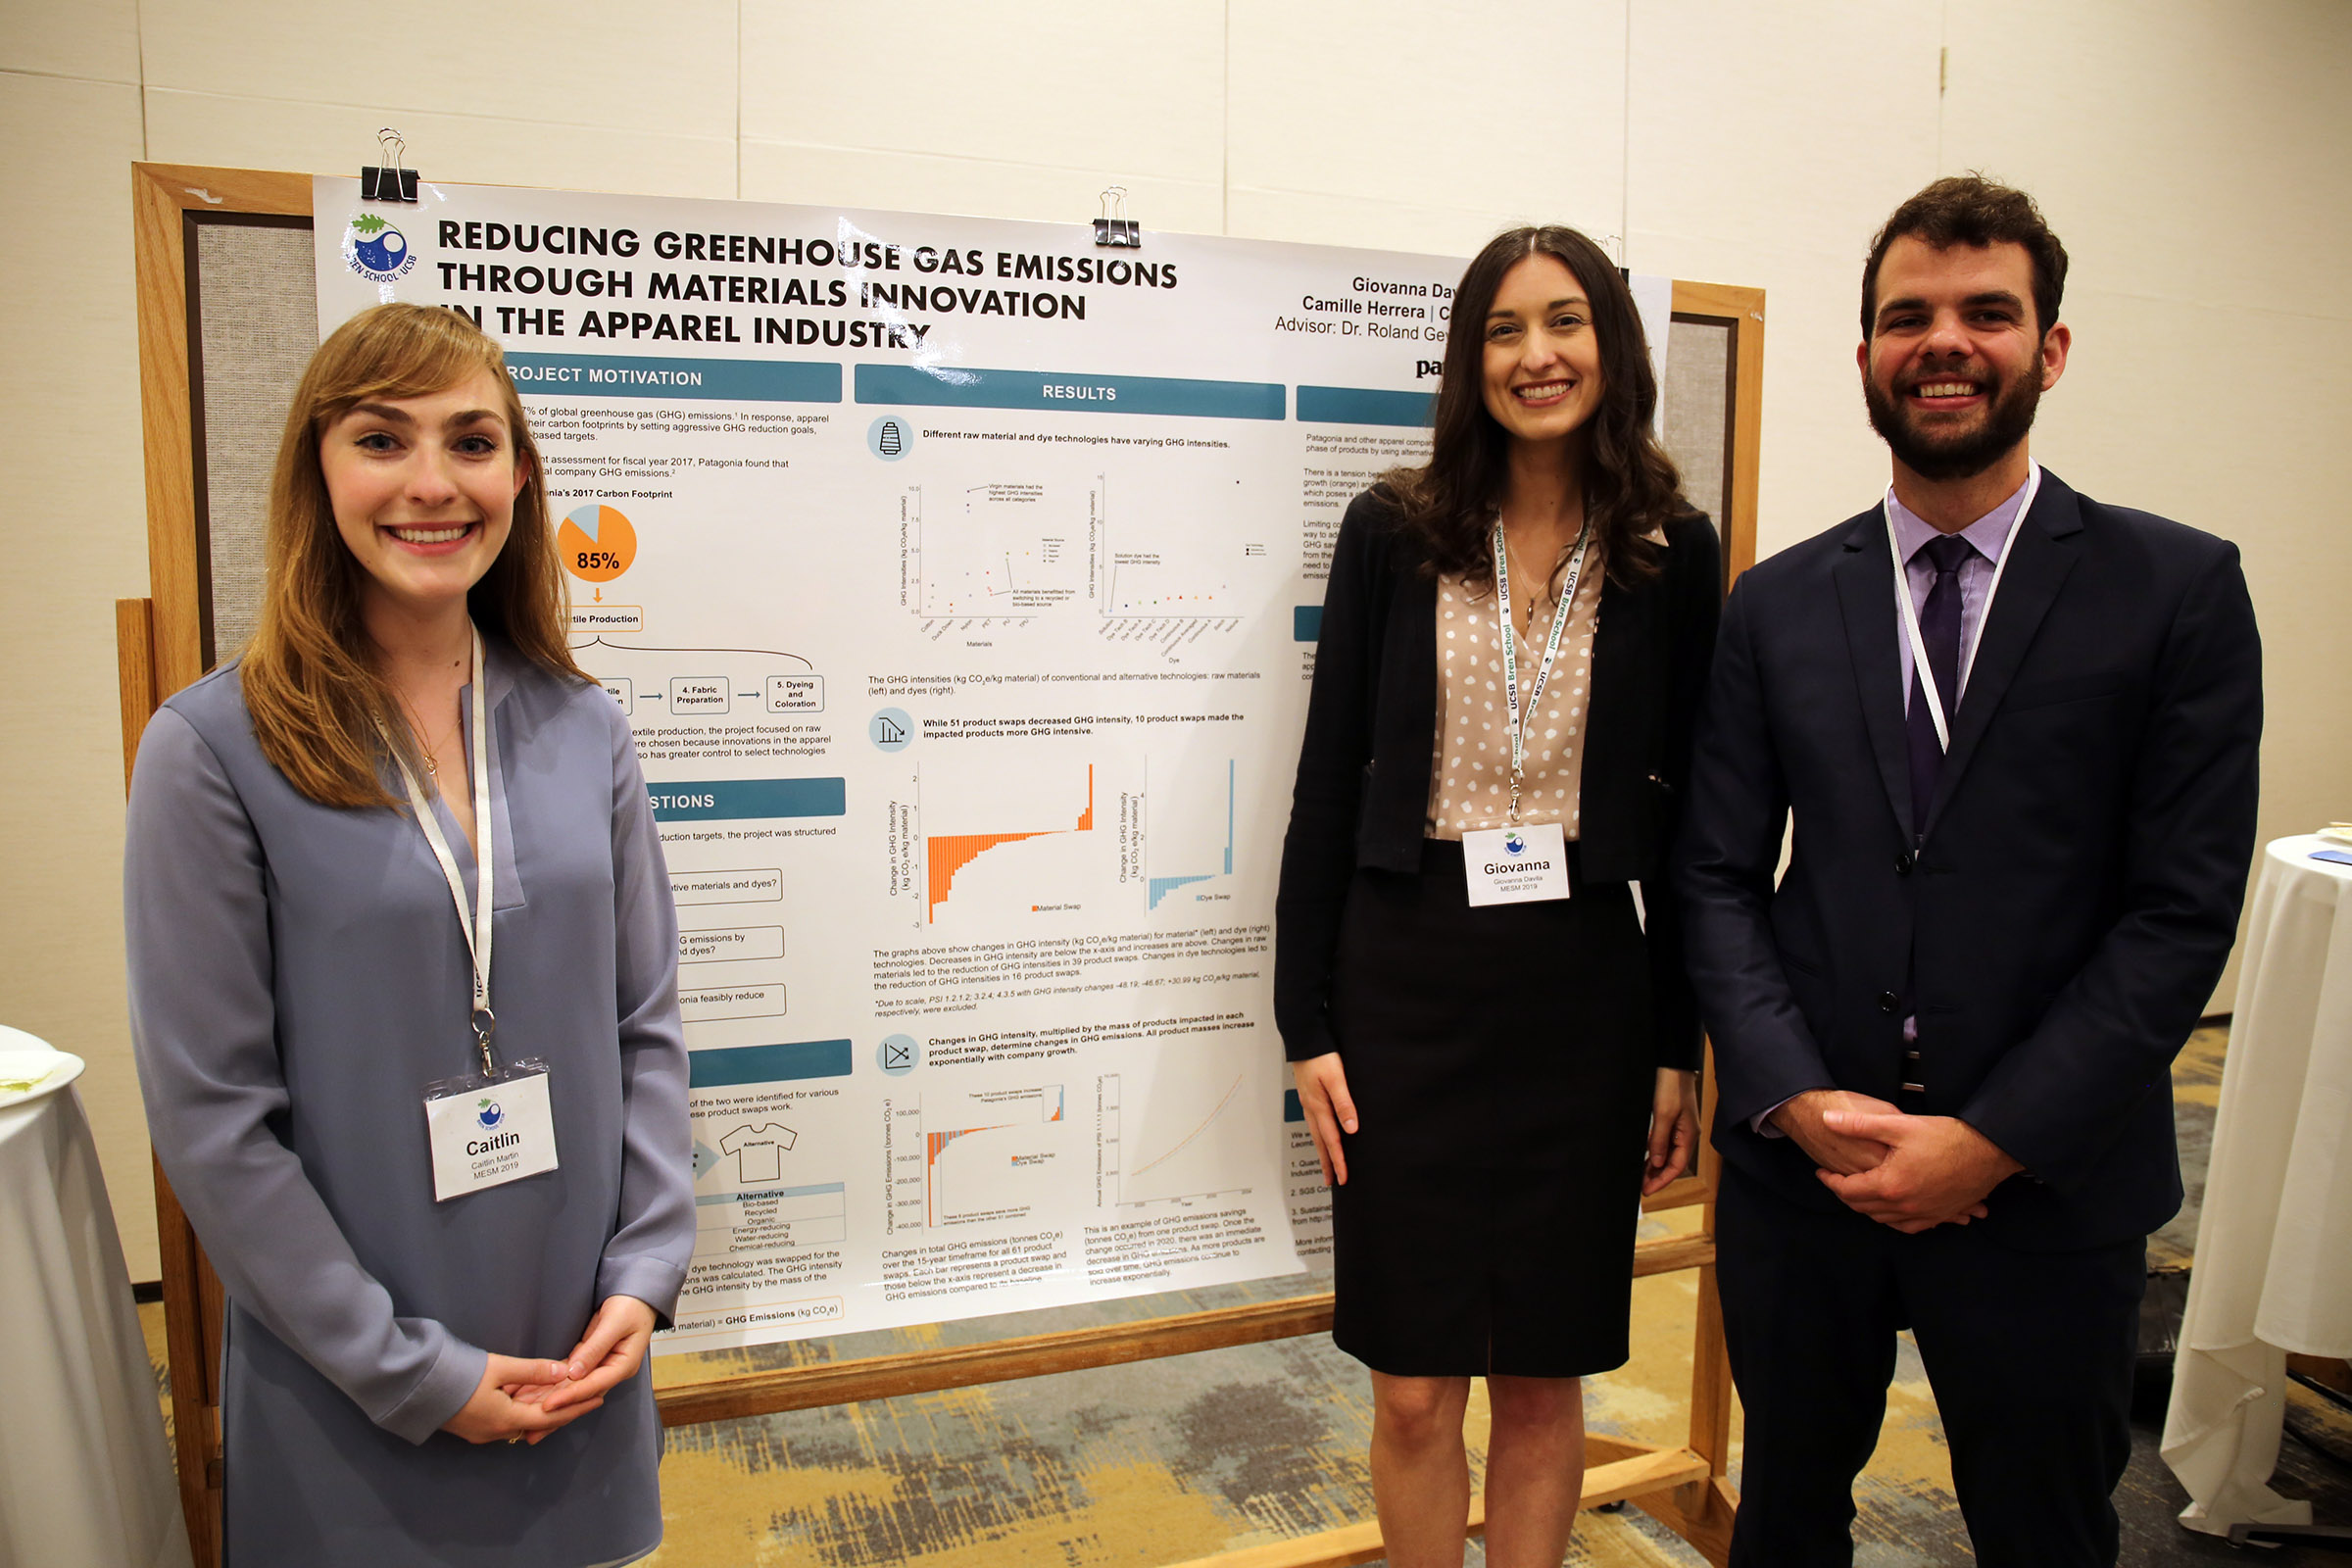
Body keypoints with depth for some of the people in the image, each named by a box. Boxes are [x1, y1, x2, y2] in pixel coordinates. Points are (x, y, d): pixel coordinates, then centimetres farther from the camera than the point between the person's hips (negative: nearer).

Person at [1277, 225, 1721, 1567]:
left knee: (1544, 1382, 14)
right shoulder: (1393, 534, 0)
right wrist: (1308, 1025, -3)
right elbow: (1329, 784, 0)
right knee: (1414, 1391, 8)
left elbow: (1685, 811, 4)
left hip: (1585, 989, 1)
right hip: (1406, 978, 0)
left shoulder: (1674, 555, 2)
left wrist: (1680, 1049, 3)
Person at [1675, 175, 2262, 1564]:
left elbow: (2184, 909, -8)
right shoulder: (1779, 604, 3)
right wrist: (1802, 1101, -11)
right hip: (1802, 1166, 2)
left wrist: (1993, 1139, -14)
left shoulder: (2178, 589, -4)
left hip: (2050, 1187, -2)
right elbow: (1719, 875, 1)